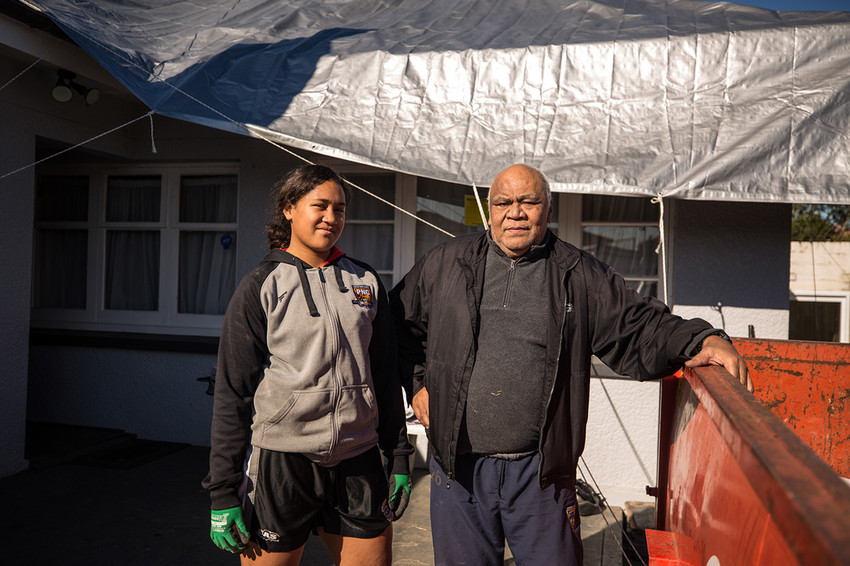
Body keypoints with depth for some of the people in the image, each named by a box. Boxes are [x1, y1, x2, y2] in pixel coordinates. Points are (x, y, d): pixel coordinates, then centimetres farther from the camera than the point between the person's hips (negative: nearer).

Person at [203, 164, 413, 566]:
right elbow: (232, 393, -4)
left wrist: (398, 456, 12)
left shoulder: (366, 283, 9)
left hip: (358, 464, 3)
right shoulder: (261, 287, -2)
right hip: (280, 461, -3)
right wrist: (223, 490, -6)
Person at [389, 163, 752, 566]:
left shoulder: (581, 276, 3)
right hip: (459, 465, 1)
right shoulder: (445, 264, 5)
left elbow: (638, 326, 0)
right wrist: (417, 383, 7)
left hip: (541, 470, 0)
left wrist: (701, 341, -16)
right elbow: (399, 323, 15)